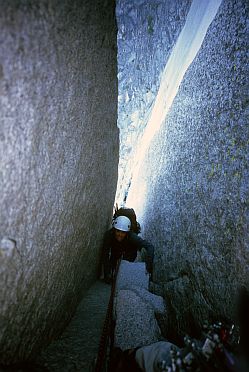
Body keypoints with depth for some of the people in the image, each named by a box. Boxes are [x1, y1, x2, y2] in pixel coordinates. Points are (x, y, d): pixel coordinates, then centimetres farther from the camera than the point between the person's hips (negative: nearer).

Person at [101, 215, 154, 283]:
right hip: (115, 250, 1)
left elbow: (150, 247, -49)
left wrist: (148, 266, -58)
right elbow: (105, 254, -33)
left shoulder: (132, 236, -43)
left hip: (130, 251, -1)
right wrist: (107, 274, -35)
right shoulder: (108, 234, -39)